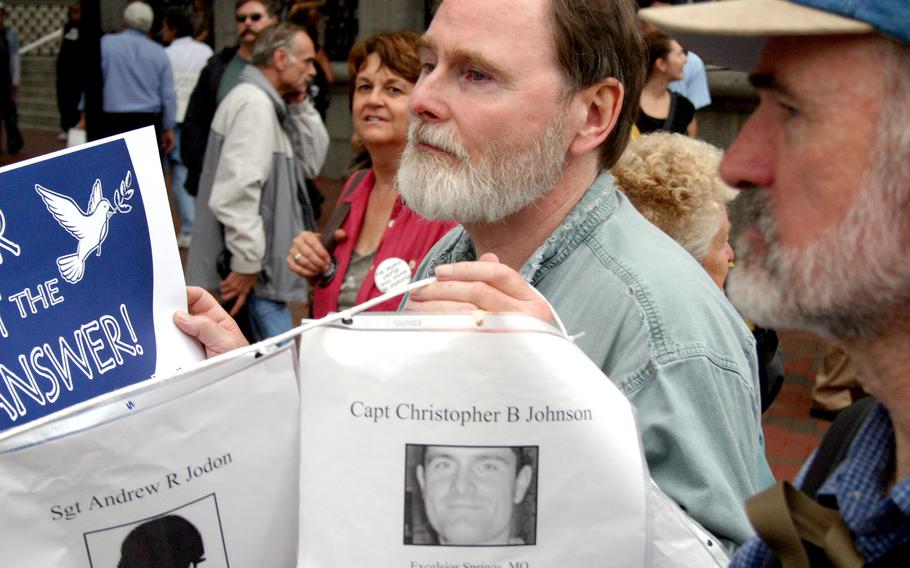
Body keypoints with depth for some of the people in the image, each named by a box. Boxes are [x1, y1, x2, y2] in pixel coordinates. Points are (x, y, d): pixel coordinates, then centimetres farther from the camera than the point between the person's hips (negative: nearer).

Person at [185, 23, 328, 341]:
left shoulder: (270, 105, 17)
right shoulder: (254, 105, -16)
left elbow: (312, 162, 18)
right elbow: (237, 191, -24)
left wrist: (300, 106, 8)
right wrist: (247, 263, -22)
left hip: (257, 266, 11)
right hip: (250, 271, -11)